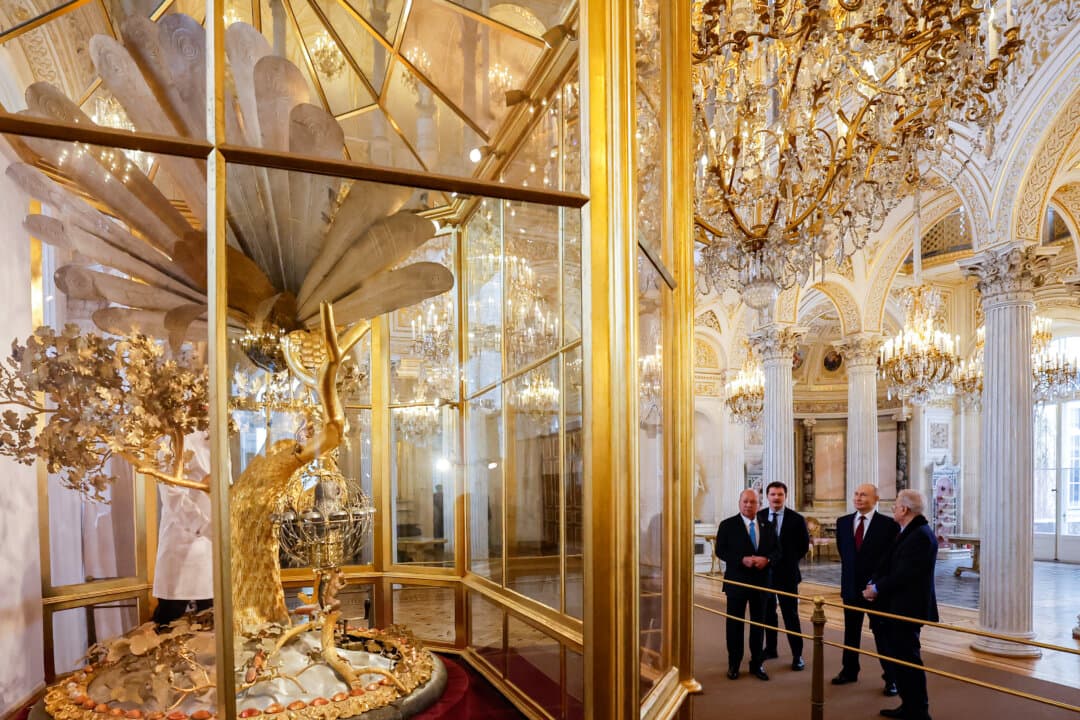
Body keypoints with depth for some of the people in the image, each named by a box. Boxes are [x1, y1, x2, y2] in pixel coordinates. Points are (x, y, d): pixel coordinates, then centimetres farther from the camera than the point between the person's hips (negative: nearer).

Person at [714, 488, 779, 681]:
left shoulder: (767, 526, 8)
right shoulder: (727, 525, -4)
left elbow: (777, 551, 6)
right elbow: (720, 551, -9)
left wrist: (766, 559, -15)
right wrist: (742, 560, -22)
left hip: (761, 581, 3)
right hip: (736, 581, -3)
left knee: (758, 623, 10)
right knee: (735, 624, 6)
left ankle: (757, 664, 23)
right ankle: (734, 664, 18)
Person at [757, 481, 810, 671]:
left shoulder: (796, 519, -5)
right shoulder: (758, 517, 1)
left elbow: (804, 545, 3)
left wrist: (789, 561, 1)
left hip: (787, 573, -3)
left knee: (791, 615, 0)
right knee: (768, 613, 13)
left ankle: (797, 655, 7)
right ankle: (770, 648, 25)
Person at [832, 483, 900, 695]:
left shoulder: (888, 524, -11)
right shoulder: (843, 522, 4)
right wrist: (848, 576, 8)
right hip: (851, 587, 4)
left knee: (882, 633, 5)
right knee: (851, 631, 15)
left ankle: (891, 679, 18)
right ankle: (849, 671, 29)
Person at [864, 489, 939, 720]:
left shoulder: (920, 536, -20)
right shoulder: (907, 533, 11)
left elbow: (904, 574, -24)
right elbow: (889, 563, 13)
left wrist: (877, 588, -13)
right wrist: (874, 583, 0)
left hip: (908, 608, -10)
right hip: (896, 606, 10)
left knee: (907, 659, -1)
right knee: (896, 655, 17)